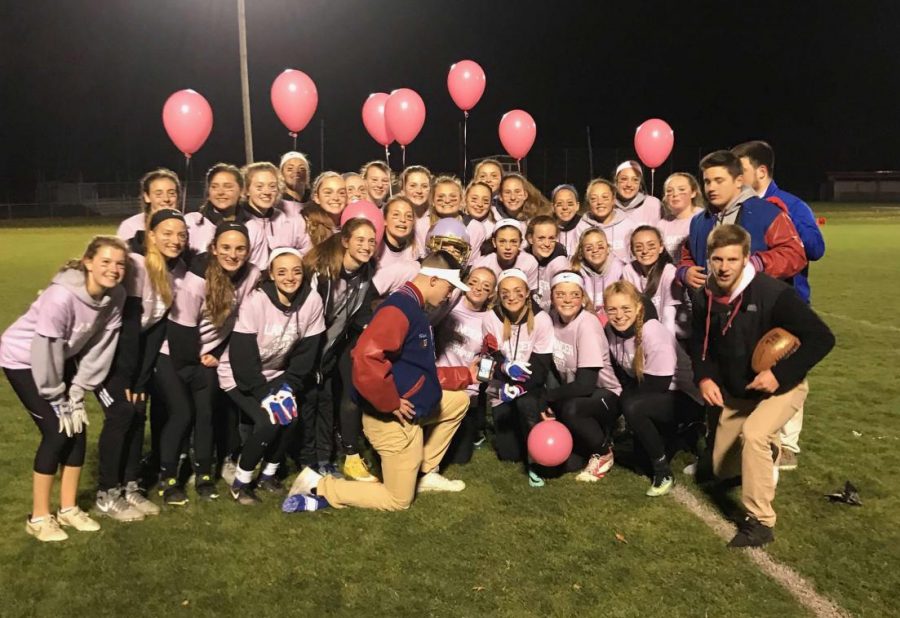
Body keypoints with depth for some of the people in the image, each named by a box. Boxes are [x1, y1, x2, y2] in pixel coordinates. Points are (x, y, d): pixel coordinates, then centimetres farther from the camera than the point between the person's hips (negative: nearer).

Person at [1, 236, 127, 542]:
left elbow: (100, 346, -9)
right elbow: (45, 350, -29)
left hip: (61, 359, 6)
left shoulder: (116, 296, -16)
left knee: (77, 428, 2)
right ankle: (39, 517, 6)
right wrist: (57, 400, -18)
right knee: (57, 431, -10)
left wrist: (77, 394, -8)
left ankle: (68, 509, 18)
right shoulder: (62, 296, -36)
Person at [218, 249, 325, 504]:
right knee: (268, 421, -21)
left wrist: (288, 389, -16)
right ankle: (240, 482, 1)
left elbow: (306, 352, -9)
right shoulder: (256, 301, -25)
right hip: (240, 375, -4)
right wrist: (264, 395, -26)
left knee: (290, 415, -14)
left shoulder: (312, 300, -16)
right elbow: (242, 355, -25)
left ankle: (268, 474, 11)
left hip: (275, 374, 4)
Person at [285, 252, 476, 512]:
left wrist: (465, 374, 15)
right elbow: (365, 358, -37)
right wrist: (391, 404, -25)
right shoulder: (399, 308, -22)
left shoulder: (414, 309, 11)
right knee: (398, 500, 5)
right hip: (394, 418, -9)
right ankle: (319, 487, 5)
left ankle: (426, 473, 27)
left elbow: (422, 372, 17)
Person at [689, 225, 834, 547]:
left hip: (782, 386, -5)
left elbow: (821, 338, -24)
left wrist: (780, 373, -30)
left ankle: (760, 522, -18)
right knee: (723, 469, 12)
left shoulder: (773, 293, -26)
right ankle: (769, 450, 45)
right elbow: (699, 342, 5)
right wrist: (704, 378, -13)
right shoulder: (704, 297, -11)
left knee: (753, 434, -34)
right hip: (736, 391, 6)